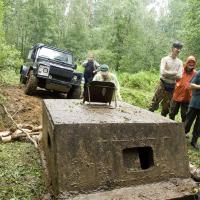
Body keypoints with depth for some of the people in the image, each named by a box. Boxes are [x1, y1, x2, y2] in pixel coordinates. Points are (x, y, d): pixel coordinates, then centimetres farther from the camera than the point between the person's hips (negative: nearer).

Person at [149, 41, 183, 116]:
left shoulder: (180, 62, 5)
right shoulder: (165, 59, -3)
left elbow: (179, 76, -5)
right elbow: (162, 72, -18)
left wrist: (167, 74, -11)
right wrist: (174, 73, -11)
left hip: (172, 86, 4)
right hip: (163, 84, -3)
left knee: (166, 106, 10)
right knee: (154, 103, -4)